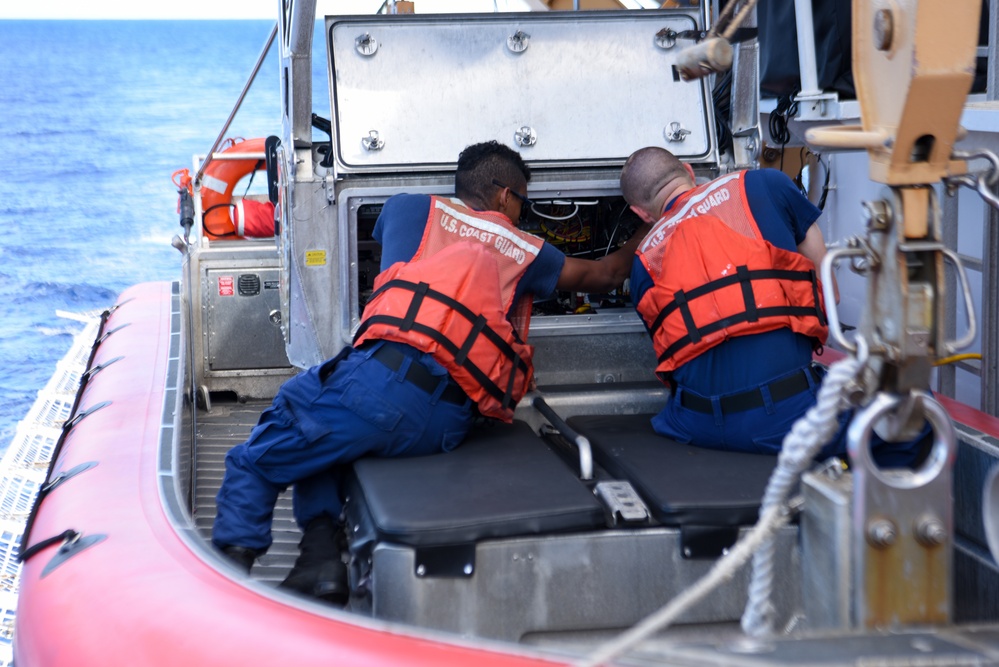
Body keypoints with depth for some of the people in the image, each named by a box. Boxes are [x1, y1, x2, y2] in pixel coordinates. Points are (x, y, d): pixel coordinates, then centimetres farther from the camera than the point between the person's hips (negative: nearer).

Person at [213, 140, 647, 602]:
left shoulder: (408, 210, 20)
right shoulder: (524, 251, 23)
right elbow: (605, 275, 40)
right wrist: (640, 241, 61)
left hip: (384, 378, -4)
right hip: (442, 428, 4)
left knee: (253, 463, 7)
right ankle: (320, 556, 7)